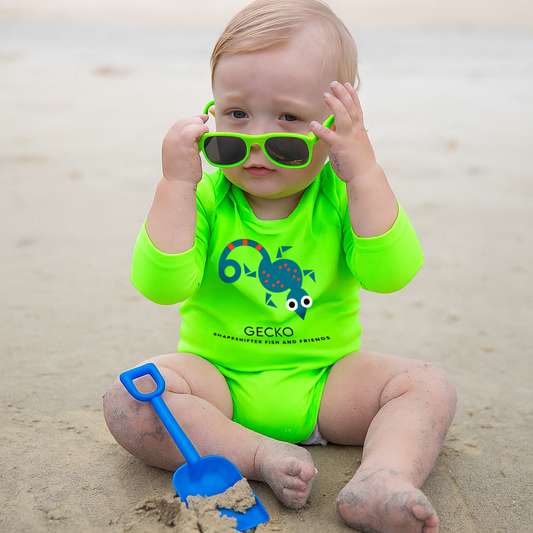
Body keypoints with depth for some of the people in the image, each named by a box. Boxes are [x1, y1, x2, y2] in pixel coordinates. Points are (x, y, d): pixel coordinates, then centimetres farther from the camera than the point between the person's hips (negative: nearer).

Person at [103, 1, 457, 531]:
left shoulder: (343, 194, -7)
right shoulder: (204, 198, -9)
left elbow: (391, 274, -22)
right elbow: (162, 286, -21)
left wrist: (365, 173, -27)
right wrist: (175, 184, -26)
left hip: (324, 383, 1)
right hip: (218, 378, 0)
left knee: (429, 387, -17)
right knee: (128, 396, -26)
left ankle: (383, 478, -38)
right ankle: (262, 457, -28)